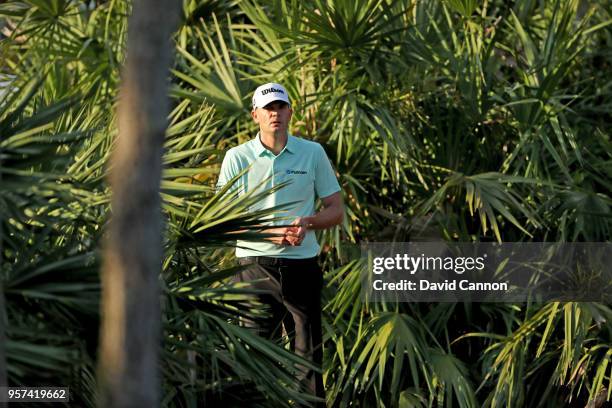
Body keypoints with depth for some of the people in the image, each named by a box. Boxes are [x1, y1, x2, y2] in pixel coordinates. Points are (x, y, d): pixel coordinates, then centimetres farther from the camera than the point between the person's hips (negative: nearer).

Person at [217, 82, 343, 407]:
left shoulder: (313, 153, 8)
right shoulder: (237, 157, 2)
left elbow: (336, 209, 11)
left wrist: (307, 222, -11)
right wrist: (272, 233, -15)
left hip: (302, 265, 2)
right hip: (256, 266, -2)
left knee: (309, 352, 3)